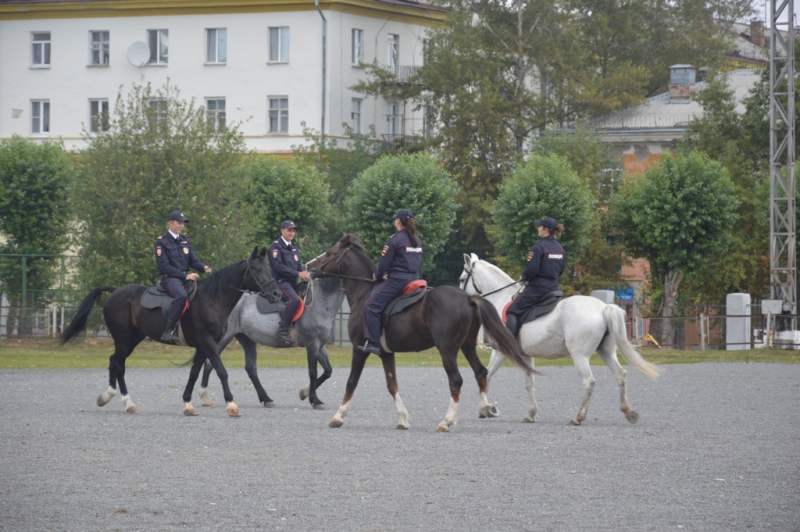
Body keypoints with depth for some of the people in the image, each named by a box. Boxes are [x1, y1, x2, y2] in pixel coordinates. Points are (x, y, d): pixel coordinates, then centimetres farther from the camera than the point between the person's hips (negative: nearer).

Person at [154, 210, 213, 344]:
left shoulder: (185, 241, 17)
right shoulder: (162, 242, -4)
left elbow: (193, 260, 13)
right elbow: (164, 266, -11)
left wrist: (204, 268, -10)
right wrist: (184, 276, -17)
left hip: (185, 276, 7)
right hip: (169, 277, -7)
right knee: (181, 296, -36)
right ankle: (169, 331, -36)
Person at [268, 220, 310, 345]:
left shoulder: (293, 248, 21)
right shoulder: (276, 246, -5)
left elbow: (298, 265, 18)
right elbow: (279, 266, -16)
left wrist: (305, 273, -6)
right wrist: (298, 274, -20)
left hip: (293, 282, 9)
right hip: (281, 281, -9)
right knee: (294, 299, -31)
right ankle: (282, 329, -30)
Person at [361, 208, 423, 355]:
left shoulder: (394, 240, -10)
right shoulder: (417, 241, 14)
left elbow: (384, 262, -11)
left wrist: (378, 276, 9)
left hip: (397, 280, -9)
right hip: (414, 280, 9)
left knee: (371, 306, -9)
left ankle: (373, 343, -18)